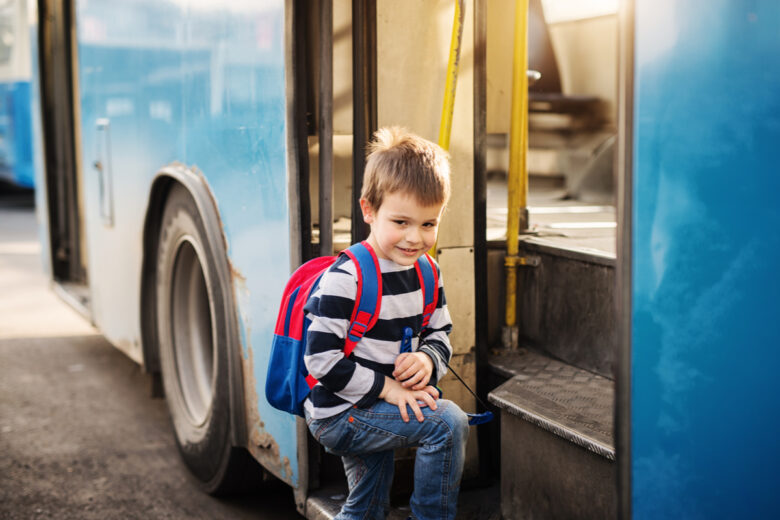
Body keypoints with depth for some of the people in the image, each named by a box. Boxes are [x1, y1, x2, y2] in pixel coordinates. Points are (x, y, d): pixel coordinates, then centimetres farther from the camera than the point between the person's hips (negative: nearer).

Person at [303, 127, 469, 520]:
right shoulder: (346, 279, -21)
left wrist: (427, 359, -12)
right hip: (338, 413, -8)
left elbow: (441, 335, 12)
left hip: (370, 413, 8)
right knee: (447, 422, -20)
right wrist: (386, 388, -23)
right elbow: (320, 358, -23)